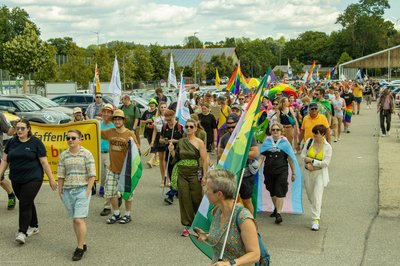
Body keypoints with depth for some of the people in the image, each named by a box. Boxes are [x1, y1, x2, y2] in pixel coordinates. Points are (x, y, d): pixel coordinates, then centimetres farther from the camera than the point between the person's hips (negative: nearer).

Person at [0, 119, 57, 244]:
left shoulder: (36, 142, -5)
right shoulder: (11, 142, 6)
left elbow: (44, 162, -5)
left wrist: (51, 179, -5)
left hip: (33, 179, -4)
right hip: (16, 180, 4)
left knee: (25, 204, -10)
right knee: (28, 203, 15)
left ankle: (22, 232, -4)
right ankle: (34, 226, 30)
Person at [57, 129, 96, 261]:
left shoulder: (86, 154, -4)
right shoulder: (63, 155, 8)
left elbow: (92, 175, -4)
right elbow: (61, 176, 11)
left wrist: (87, 192, -9)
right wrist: (60, 191, 6)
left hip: (82, 190, -4)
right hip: (68, 191, 4)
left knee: (79, 220, -11)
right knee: (74, 220, 10)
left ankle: (80, 248, -1)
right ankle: (82, 245, 22)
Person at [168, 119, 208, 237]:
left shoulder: (199, 143, -5)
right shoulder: (181, 141, 8)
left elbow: (204, 161, -8)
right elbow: (176, 158, 17)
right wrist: (172, 151, -2)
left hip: (194, 173, -4)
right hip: (181, 173, 4)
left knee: (196, 199, 1)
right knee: (184, 199, 4)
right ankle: (187, 225, 13)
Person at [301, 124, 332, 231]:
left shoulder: (327, 147, -10)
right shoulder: (309, 141, -1)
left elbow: (326, 163, -14)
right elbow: (303, 155, 2)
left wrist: (311, 160, -16)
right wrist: (307, 164, -15)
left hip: (320, 173, -4)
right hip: (308, 173, 4)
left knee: (317, 196, -11)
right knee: (310, 195, 15)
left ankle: (316, 219, -7)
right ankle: (317, 211, 44)